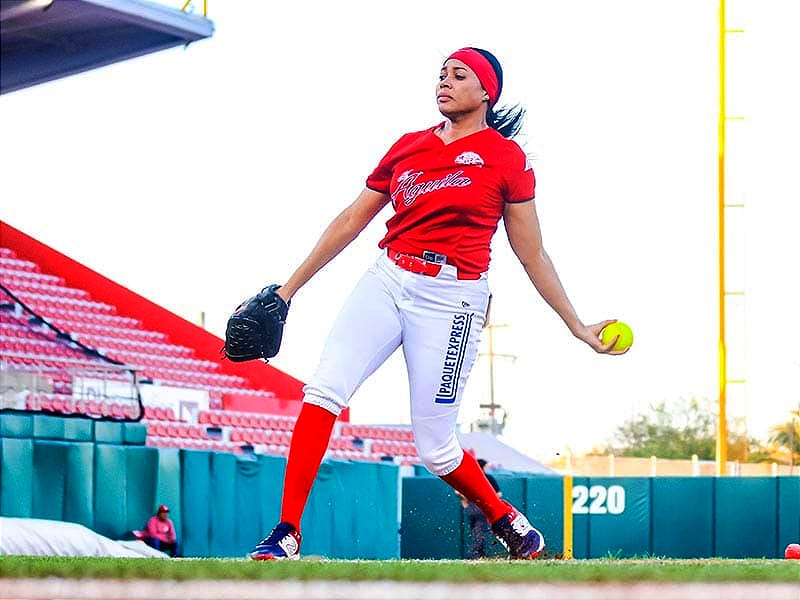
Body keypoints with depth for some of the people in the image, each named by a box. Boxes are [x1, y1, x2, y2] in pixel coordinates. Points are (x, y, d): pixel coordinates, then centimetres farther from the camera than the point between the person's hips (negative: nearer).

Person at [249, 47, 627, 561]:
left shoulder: (506, 157, 2)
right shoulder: (408, 147, 13)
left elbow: (533, 256, 6)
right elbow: (351, 221, 18)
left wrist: (579, 328, 5)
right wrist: (289, 288, 19)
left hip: (451, 298, -4)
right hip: (387, 281, 4)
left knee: (435, 448, -2)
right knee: (324, 391, -17)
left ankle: (505, 519, 25)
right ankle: (287, 532, -15)